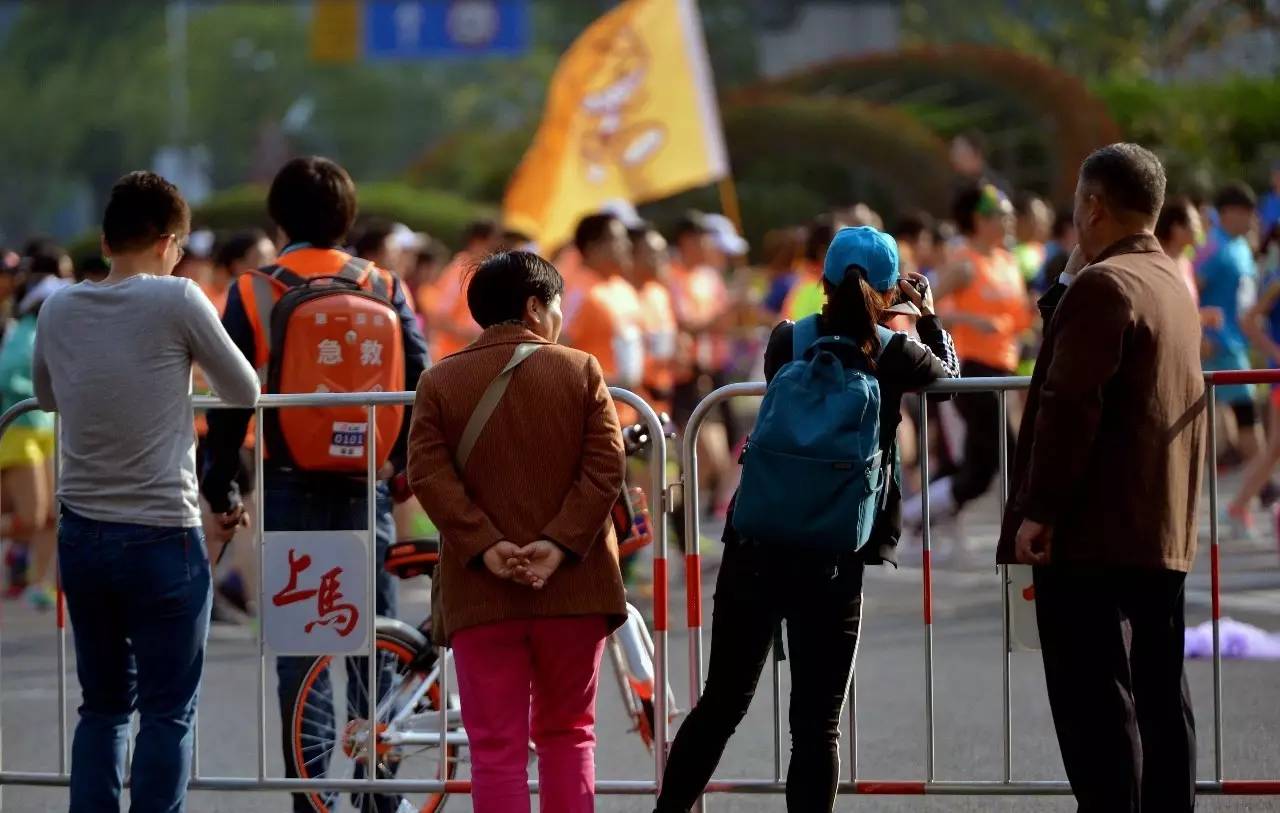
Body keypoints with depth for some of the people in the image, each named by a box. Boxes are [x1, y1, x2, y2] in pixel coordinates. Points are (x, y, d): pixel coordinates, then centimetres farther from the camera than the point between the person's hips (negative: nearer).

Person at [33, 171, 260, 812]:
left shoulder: (58, 310, 5)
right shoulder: (176, 301, -10)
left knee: (102, 705, 14)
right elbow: (245, 392, 1)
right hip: (161, 537, -5)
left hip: (80, 536, 5)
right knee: (167, 711, 1)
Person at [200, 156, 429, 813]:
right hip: (366, 488, 2)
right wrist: (406, 462, 17)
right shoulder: (384, 288, 2)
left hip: (291, 488, -1)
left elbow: (228, 400, -2)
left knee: (301, 648, 2)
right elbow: (420, 382, 1)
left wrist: (219, 491, 7)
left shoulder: (252, 293, -3)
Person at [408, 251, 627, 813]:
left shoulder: (440, 382, 3)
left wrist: (485, 546, -11)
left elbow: (428, 474, -8)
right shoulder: (581, 371, 2)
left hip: (480, 594, -1)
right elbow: (606, 467, -7)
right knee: (567, 733, 15)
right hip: (573, 589, 1)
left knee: (496, 746, 0)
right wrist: (560, 543, -12)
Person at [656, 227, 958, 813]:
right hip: (834, 562, -3)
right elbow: (948, 372, 18)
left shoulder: (786, 341, 2)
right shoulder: (894, 356, -2)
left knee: (721, 704, 14)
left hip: (753, 548, 3)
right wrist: (927, 314, 34)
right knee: (818, 723, 2)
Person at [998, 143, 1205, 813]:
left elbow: (1070, 405, -19)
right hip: (1166, 532, 9)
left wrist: (1039, 508, -17)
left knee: (1095, 702, -9)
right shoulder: (1173, 285, 16)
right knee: (1160, 695, 10)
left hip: (1094, 533, -9)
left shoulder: (1101, 286, -13)